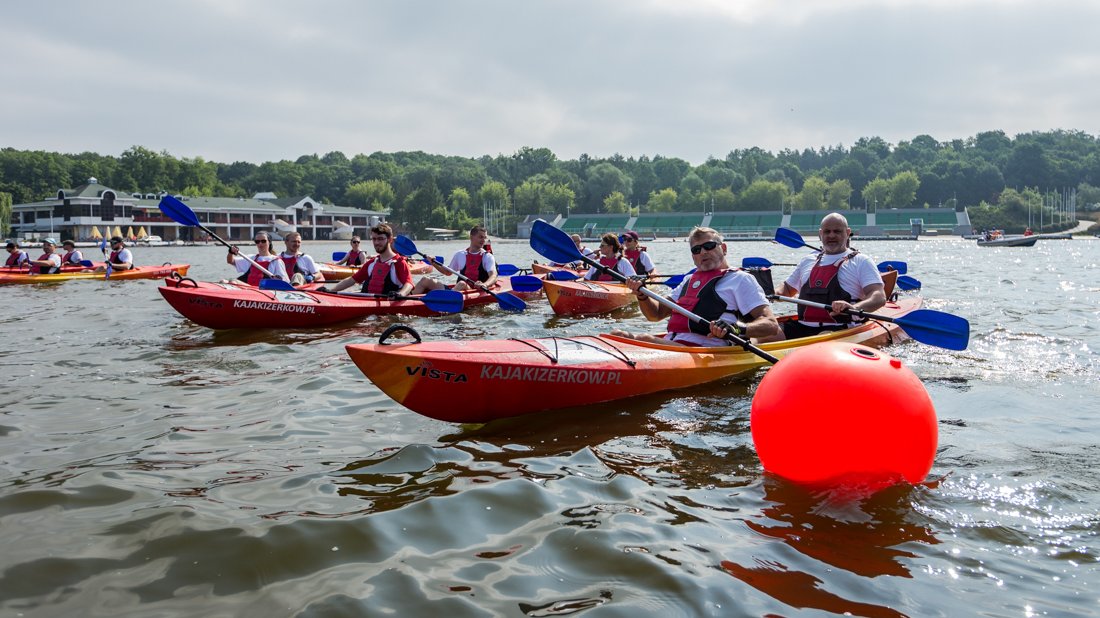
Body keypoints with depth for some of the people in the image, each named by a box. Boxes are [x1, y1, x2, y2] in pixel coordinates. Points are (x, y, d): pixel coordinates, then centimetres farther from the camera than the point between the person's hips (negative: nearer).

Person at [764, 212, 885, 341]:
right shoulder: (808, 261, 27)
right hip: (802, 327, 4)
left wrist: (854, 308, -27)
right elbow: (788, 288, 39)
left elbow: (880, 297, -4)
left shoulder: (861, 261, 10)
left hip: (840, 330, -4)